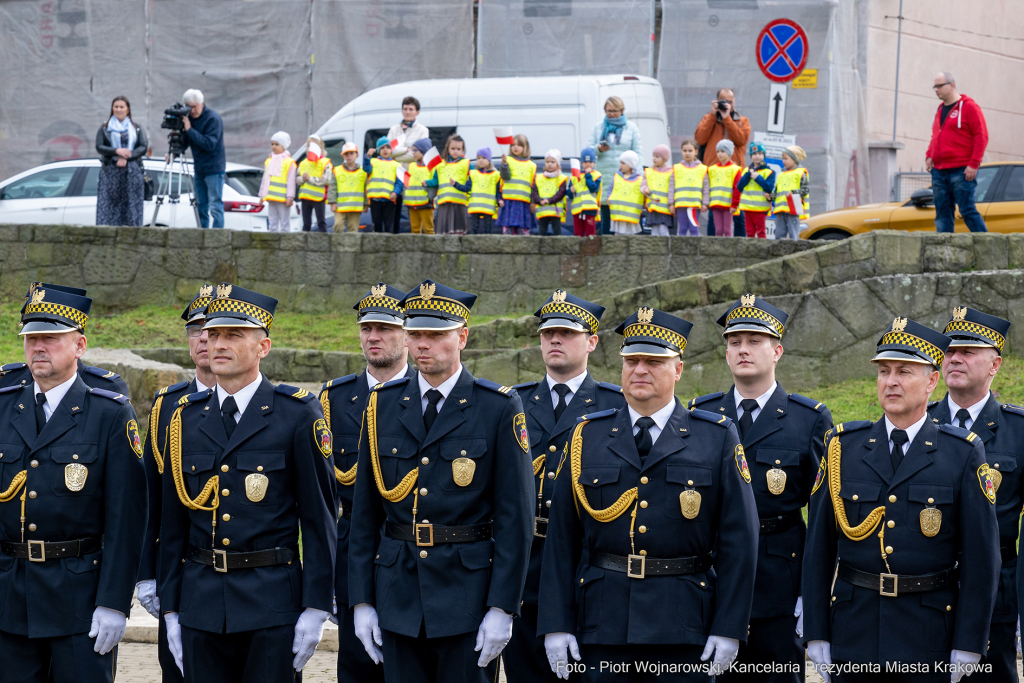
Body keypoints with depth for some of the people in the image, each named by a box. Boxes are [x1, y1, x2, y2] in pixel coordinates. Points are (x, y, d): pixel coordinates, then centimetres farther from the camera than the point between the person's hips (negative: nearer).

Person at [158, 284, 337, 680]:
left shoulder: (298, 415, -3)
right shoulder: (186, 418, 9)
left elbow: (319, 517, -3)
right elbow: (173, 522, 12)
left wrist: (315, 609, -8)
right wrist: (170, 610, 8)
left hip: (271, 603, -4)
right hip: (201, 601, 4)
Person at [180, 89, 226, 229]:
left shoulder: (213, 119, -15)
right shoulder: (189, 118, 5)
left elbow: (209, 144, -24)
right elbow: (185, 143, 11)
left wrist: (189, 129, -25)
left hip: (214, 169, -7)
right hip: (198, 169, 7)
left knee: (215, 206, -8)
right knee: (201, 206, 9)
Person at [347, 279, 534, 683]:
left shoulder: (500, 408, -3)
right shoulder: (382, 405, 7)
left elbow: (515, 517, -6)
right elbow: (365, 511, 9)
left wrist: (502, 608, -10)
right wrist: (361, 600, 4)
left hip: (468, 597, -3)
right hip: (398, 596, 3)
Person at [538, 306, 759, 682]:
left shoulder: (718, 437, 4)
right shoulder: (587, 436, 8)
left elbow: (738, 538, 0)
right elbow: (562, 536, 6)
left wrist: (729, 628, -6)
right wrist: (556, 623, -1)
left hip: (683, 632, -1)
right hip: (602, 628, 1)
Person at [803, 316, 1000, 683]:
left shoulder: (964, 455, 0)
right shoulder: (843, 446, 5)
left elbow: (981, 557, -2)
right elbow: (818, 546, 5)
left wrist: (967, 646, -6)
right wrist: (816, 635, 1)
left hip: (928, 637, -2)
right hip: (853, 638, 2)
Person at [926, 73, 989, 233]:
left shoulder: (969, 107, -5)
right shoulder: (940, 110, 19)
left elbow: (981, 136, -10)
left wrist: (973, 164, -16)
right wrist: (929, 156, 9)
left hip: (961, 172, -7)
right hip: (939, 172, 7)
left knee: (967, 211, -10)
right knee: (942, 215, 4)